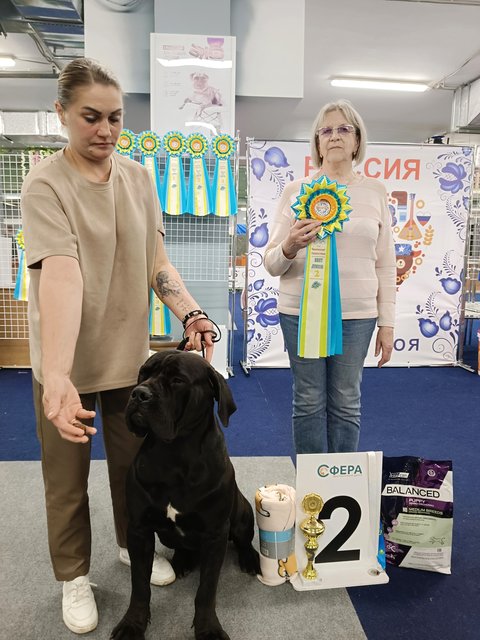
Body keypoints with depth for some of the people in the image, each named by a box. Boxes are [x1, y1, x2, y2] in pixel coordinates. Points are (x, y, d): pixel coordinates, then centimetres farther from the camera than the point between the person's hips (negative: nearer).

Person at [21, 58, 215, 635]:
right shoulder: (45, 183, -14)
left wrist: (191, 314, -17)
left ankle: (134, 545, 46)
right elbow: (60, 275, -29)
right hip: (66, 359, -4)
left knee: (132, 461, 20)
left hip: (128, 352, 4)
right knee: (67, 477, 14)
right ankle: (73, 576, 38)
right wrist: (58, 377, -39)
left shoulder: (139, 178, 2)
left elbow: (156, 260, -1)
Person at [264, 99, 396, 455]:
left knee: (347, 404, 10)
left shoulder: (375, 192, 7)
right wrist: (290, 247, -22)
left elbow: (385, 265, 8)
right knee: (309, 402, 7)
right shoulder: (297, 190, 2)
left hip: (357, 315, 1)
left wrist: (387, 323, 5)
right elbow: (271, 264, 1)